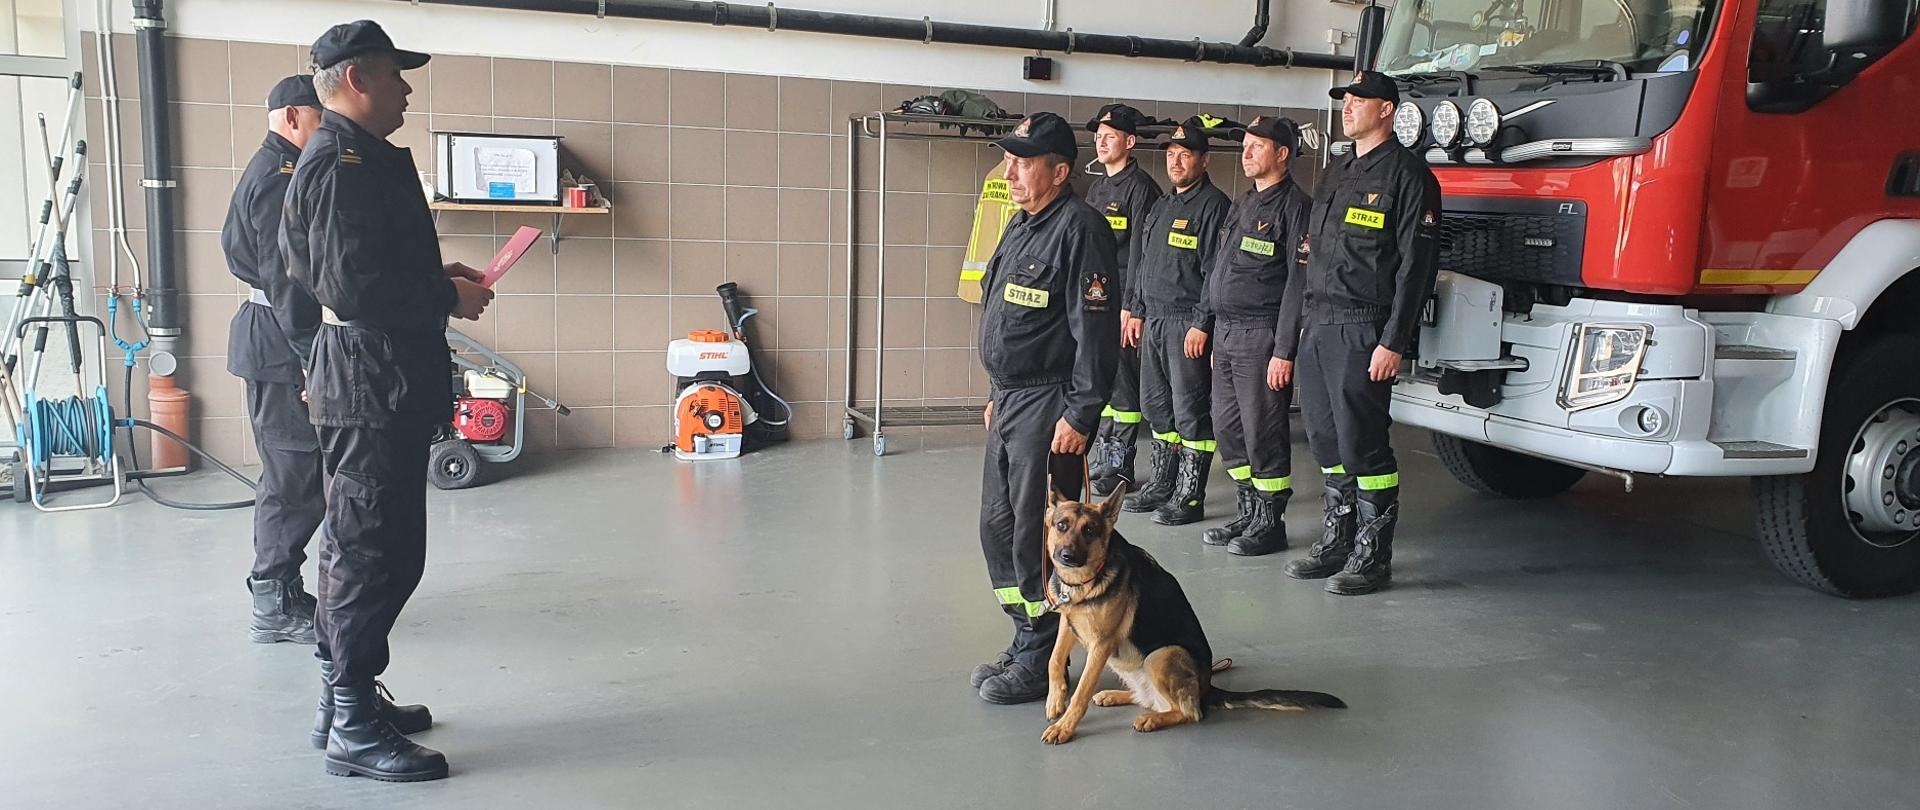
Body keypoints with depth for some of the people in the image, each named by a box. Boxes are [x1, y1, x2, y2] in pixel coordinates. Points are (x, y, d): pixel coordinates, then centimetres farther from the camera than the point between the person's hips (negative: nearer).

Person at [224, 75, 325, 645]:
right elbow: (284, 278, -21)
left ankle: (279, 594, 23)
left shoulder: (270, 171, 18)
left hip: (271, 336, 11)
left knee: (292, 472, 15)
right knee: (297, 475, -6)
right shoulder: (282, 178, -15)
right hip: (282, 345, -11)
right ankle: (275, 608, 2)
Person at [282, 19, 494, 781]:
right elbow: (350, 286, -24)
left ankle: (346, 697, 30)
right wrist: (448, 299, -13)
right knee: (374, 552, -5)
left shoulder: (357, 157, 17)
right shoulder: (343, 162, -16)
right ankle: (355, 731, 4)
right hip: (371, 383, -11)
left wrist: (435, 275, 10)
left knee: (359, 547, 18)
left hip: (378, 381, 11)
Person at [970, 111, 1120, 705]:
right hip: (1009, 401, 10)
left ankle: (1041, 663, 10)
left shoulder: (1079, 229, -15)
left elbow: (1096, 331, -20)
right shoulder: (1021, 227, 15)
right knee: (998, 529, 14)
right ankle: (1025, 643, 28)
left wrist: (1080, 416, -21)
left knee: (1037, 537, -3)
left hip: (1048, 409, -10)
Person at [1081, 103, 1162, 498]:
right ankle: (1102, 461, 19)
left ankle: (1121, 466, 5)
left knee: (1123, 383, -2)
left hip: (1121, 300, -8)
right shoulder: (1097, 188, 18)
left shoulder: (1140, 187, -8)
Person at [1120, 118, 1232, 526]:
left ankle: (1190, 495, 5)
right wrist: (1136, 311, 18)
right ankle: (1163, 484, 26)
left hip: (1188, 324, -9)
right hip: (1153, 321, 9)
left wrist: (1202, 325, -19)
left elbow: (1216, 273, -15)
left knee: (1191, 410, -3)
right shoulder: (1161, 206, 18)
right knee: (1156, 406, 14)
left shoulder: (1213, 205, -9)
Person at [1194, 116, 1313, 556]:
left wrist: (1285, 351, -20)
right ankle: (1248, 513, 24)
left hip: (1261, 337, -9)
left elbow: (1299, 284, -16)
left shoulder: (1294, 207, -9)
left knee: (1263, 432, -3)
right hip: (1226, 334, 9)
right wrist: (1205, 322, 18)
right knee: (1228, 428, 12)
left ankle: (1270, 523, 8)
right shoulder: (1243, 205, 19)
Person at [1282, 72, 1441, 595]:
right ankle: (1338, 541, 22)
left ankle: (1373, 556, 3)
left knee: (1363, 443, -6)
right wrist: (1305, 321, 17)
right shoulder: (1339, 175, 21)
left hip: (1361, 331, -8)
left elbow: (1416, 265, -13)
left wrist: (1394, 342, -18)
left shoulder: (1407, 174, -6)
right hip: (1317, 329, 8)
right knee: (1326, 440, 11)